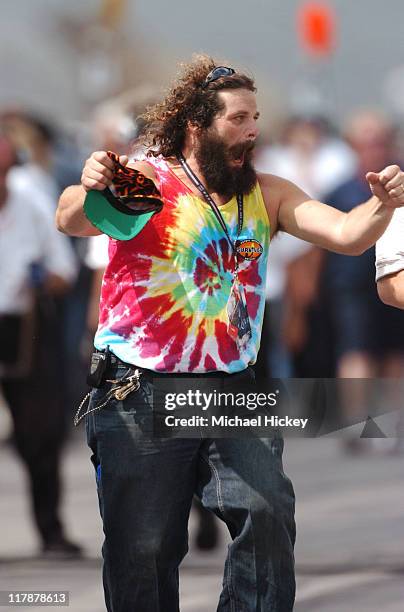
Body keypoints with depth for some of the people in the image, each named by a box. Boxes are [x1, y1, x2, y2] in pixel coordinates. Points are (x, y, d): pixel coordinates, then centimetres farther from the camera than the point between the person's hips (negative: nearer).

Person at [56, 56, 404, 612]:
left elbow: (347, 235, 0)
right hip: (142, 392, -4)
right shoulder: (145, 181, -6)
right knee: (142, 547, 1)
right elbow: (72, 223, -22)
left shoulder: (265, 194, 9)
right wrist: (88, 194, -46)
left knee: (268, 514, -14)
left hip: (233, 386, 4)